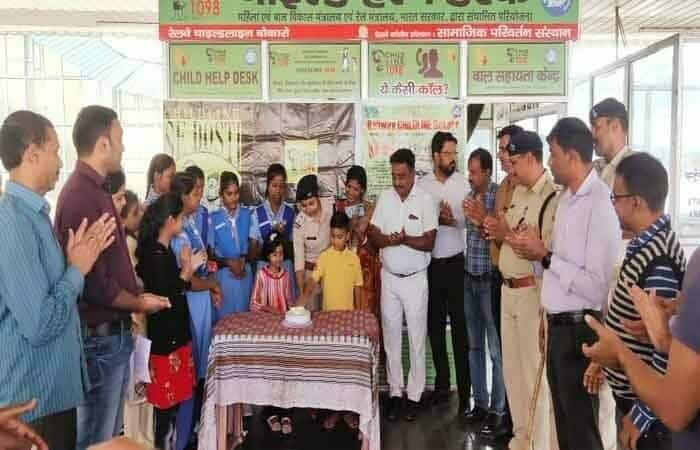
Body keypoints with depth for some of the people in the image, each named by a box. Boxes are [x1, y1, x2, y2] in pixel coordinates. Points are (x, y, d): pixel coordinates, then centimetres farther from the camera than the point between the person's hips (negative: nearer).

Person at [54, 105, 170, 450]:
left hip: (111, 331, 10)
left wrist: (136, 294, 11)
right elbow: (94, 284, -24)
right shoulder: (83, 196, -23)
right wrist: (138, 303, -9)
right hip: (100, 335, -10)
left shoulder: (92, 189, 11)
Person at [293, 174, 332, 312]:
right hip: (310, 270, -1)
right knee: (311, 311, 3)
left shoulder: (331, 212, -15)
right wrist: (301, 292, -18)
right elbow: (298, 257, -14)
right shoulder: (299, 222, -16)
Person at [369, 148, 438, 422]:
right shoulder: (384, 198, 2)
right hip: (389, 277, 3)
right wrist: (387, 239, -20)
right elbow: (373, 235, 0)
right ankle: (395, 392, 21)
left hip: (415, 279, -3)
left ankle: (415, 395, 17)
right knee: (390, 337, 9)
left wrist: (405, 239, -27)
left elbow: (429, 242, -13)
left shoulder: (426, 200, -10)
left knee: (416, 339, 5)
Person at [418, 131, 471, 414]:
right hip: (430, 264, 2)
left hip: (456, 262, -2)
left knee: (460, 326, 0)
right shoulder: (421, 186, 2)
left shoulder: (463, 183, -2)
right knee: (435, 325, 11)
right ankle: (442, 384, 25)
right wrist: (438, 218, -17)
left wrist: (453, 220, -23)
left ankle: (465, 391, 7)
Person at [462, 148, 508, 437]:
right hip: (470, 279, 7)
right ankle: (480, 403, 27)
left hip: (490, 280, -7)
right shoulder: (470, 196, 9)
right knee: (475, 346, 14)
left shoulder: (499, 196, -11)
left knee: (496, 349, 0)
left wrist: (483, 221, -27)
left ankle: (499, 412, 10)